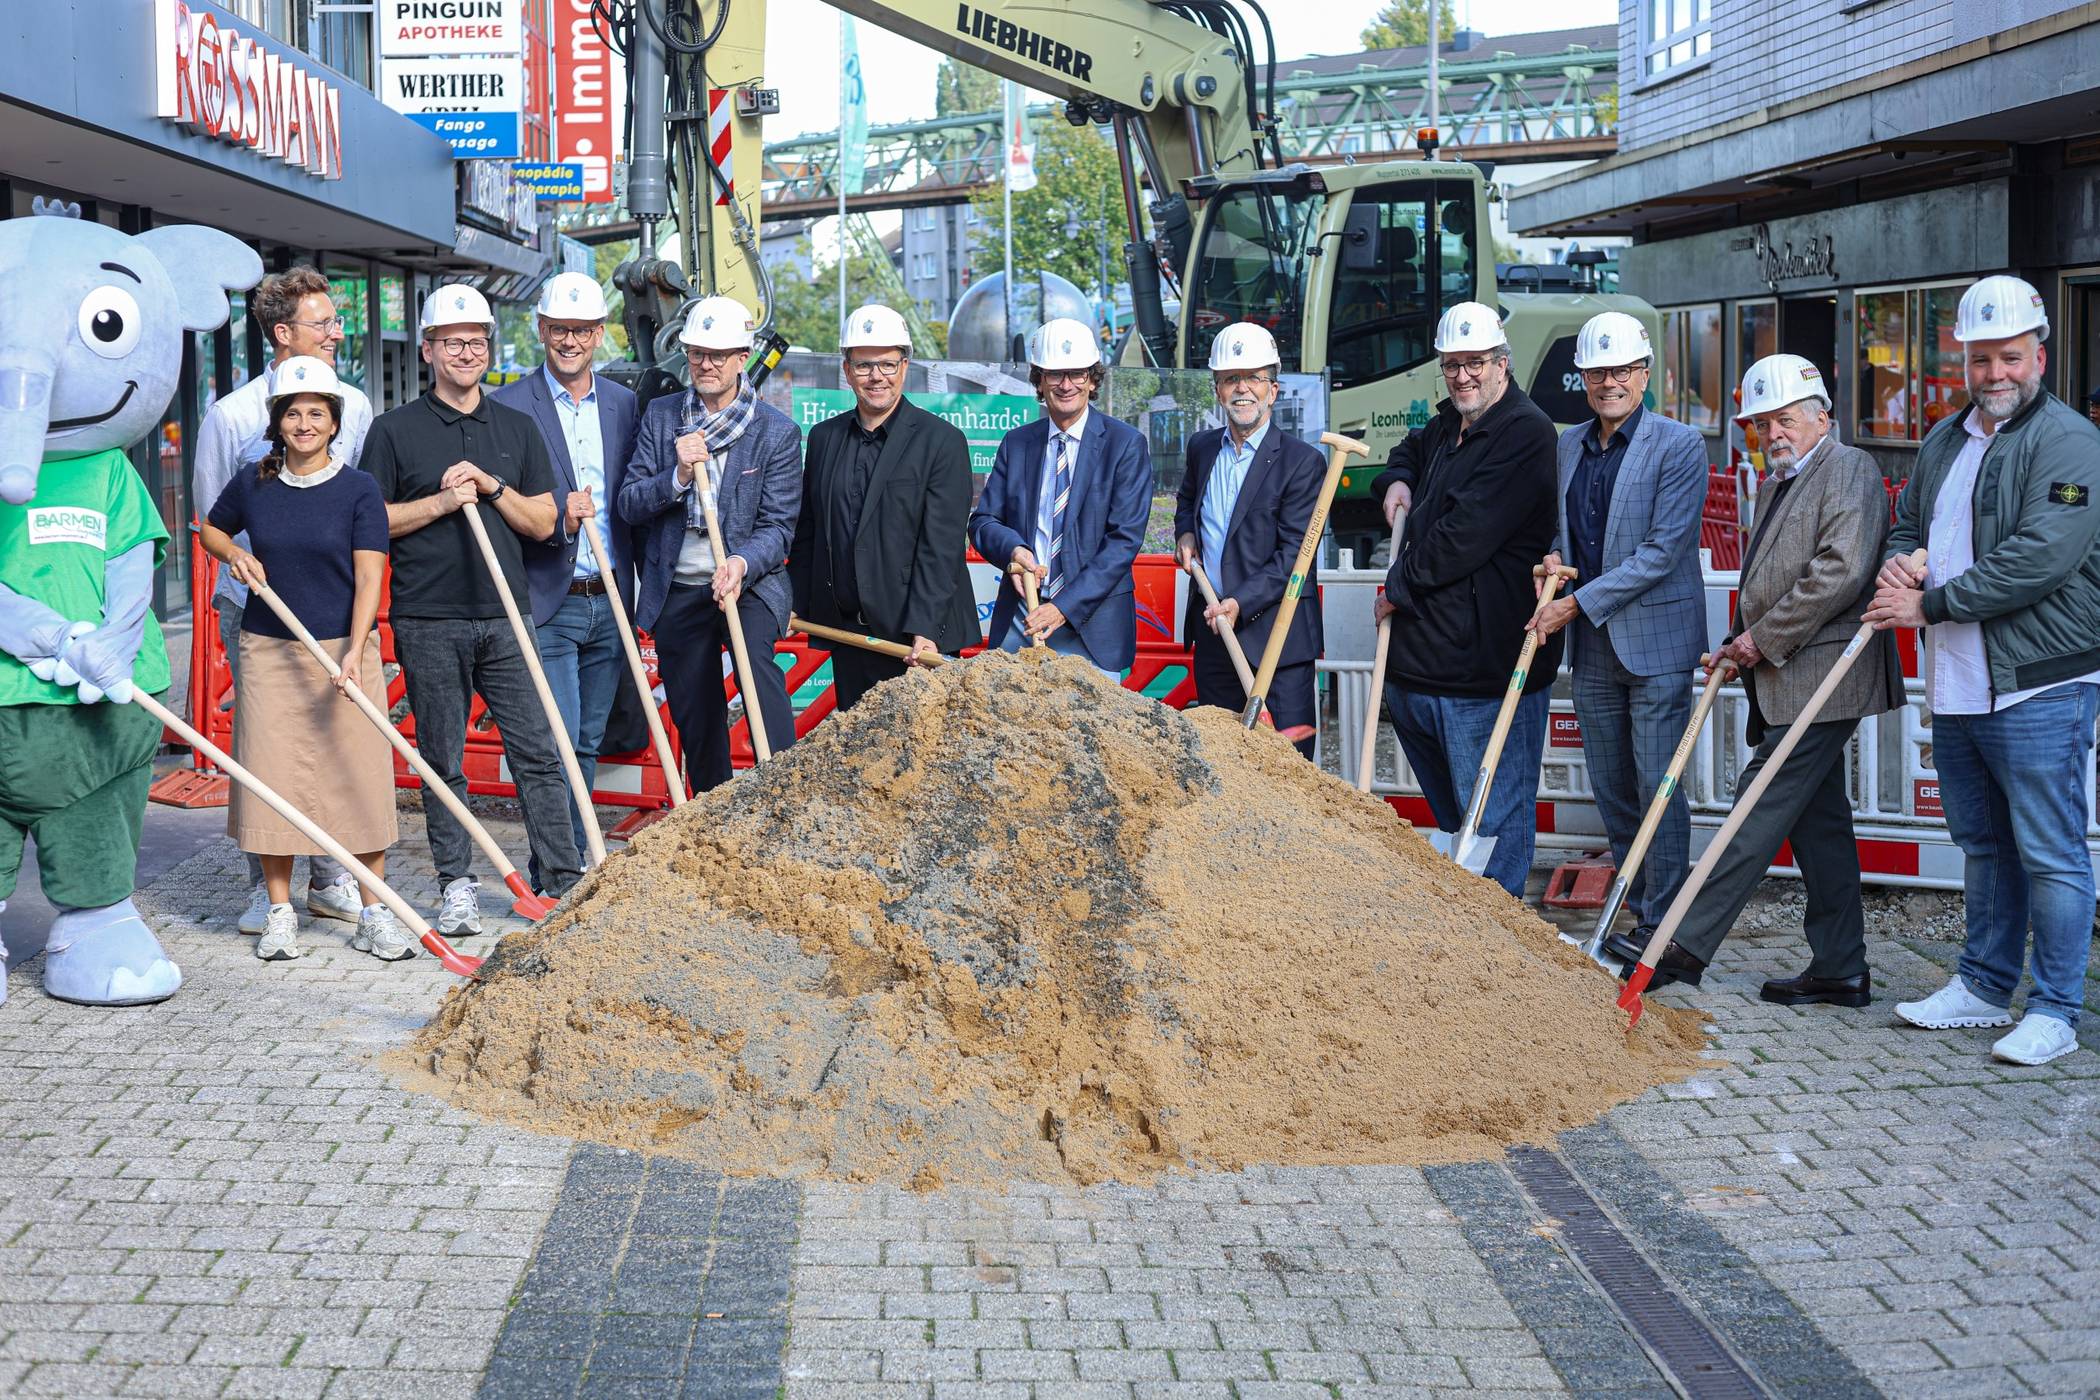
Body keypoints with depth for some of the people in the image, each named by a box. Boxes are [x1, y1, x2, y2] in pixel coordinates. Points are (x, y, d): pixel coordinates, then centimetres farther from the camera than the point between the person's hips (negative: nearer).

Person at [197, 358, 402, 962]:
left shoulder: (359, 491, -4)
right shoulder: (252, 484, 4)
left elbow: (369, 577, -11)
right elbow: (210, 529, 24)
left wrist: (354, 652, -23)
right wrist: (235, 554, 1)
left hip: (344, 648, -2)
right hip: (268, 650, 2)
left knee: (360, 778, -1)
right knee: (272, 776, 3)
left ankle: (374, 914, 9)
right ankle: (279, 912, 16)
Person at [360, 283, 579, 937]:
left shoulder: (517, 428, 13)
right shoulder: (395, 429, 5)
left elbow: (543, 521, 9)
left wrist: (492, 487, -6)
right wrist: (439, 502, -10)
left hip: (505, 619, 2)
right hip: (428, 622, -2)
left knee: (539, 752, -1)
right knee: (443, 761, 4)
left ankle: (566, 881, 3)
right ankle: (457, 885, 13)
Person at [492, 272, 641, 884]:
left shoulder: (625, 404, 11)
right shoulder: (508, 405, -2)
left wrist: (642, 598, 8)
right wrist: (557, 517, -20)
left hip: (610, 604, 4)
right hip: (547, 605, -4)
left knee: (588, 742, 11)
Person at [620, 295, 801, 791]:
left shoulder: (778, 432, -3)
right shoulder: (660, 417, 5)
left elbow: (778, 525, -7)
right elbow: (629, 505, 0)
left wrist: (742, 564, -27)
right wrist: (678, 476, -18)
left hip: (747, 583, -3)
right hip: (676, 591, 4)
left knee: (755, 657, -31)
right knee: (694, 720, 10)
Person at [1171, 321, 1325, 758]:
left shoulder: (1302, 461, -9)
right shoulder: (1202, 447, 11)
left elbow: (1295, 554, -13)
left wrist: (1241, 602, -22)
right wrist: (1185, 533, 11)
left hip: (1275, 635, -6)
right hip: (1211, 630, 6)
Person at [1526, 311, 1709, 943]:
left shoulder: (1679, 445, -9)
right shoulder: (1569, 444, 11)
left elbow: (1664, 549, -16)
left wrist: (1580, 603, -16)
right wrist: (1557, 559, 1)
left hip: (1656, 643, -6)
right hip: (1591, 650, 6)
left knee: (1658, 789, -4)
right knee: (1611, 791, 12)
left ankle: (1662, 930, 3)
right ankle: (1636, 915, 23)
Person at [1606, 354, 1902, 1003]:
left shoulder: (1849, 470, -7)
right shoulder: (1776, 483, 21)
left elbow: (1840, 570, -20)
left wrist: (1765, 638, -14)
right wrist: (1742, 646, 11)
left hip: (1820, 680, -10)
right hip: (1786, 682, 10)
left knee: (1763, 808, -10)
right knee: (1818, 820, 10)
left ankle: (1685, 946, -11)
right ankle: (1841, 969, 15)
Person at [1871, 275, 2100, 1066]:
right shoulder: (1944, 442, 15)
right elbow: (1907, 524, 24)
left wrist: (1930, 603, -17)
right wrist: (1896, 570, -1)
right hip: (1955, 688, 8)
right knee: (1982, 844, 18)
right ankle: (1985, 986, 29)